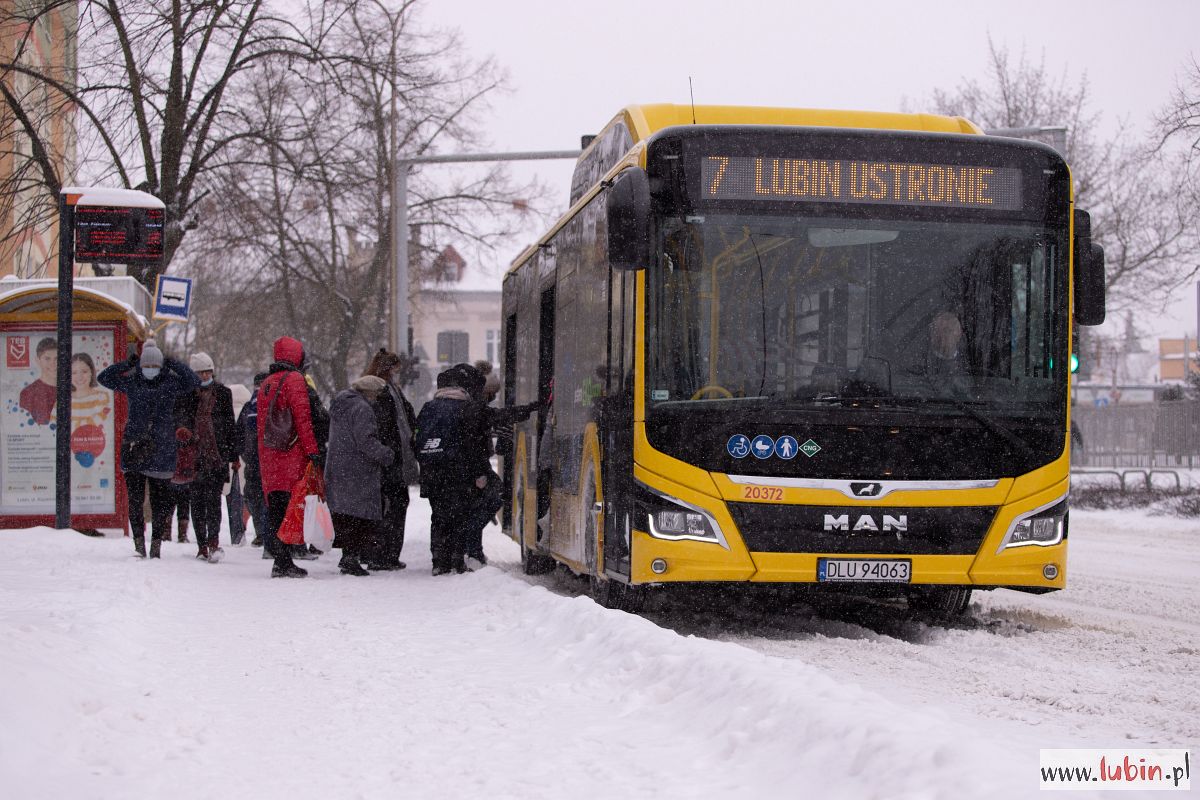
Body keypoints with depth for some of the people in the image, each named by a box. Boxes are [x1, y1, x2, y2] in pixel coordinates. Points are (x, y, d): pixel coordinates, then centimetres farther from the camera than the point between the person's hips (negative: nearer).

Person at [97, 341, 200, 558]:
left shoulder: (171, 382, 4)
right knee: (135, 497, -3)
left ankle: (156, 542, 10)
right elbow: (104, 378, 4)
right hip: (134, 446, 1)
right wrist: (125, 365, -7)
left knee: (160, 498, 2)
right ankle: (138, 540, 2)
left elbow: (194, 382, -7)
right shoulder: (131, 381, 6)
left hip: (162, 449, 0)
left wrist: (175, 366, -13)